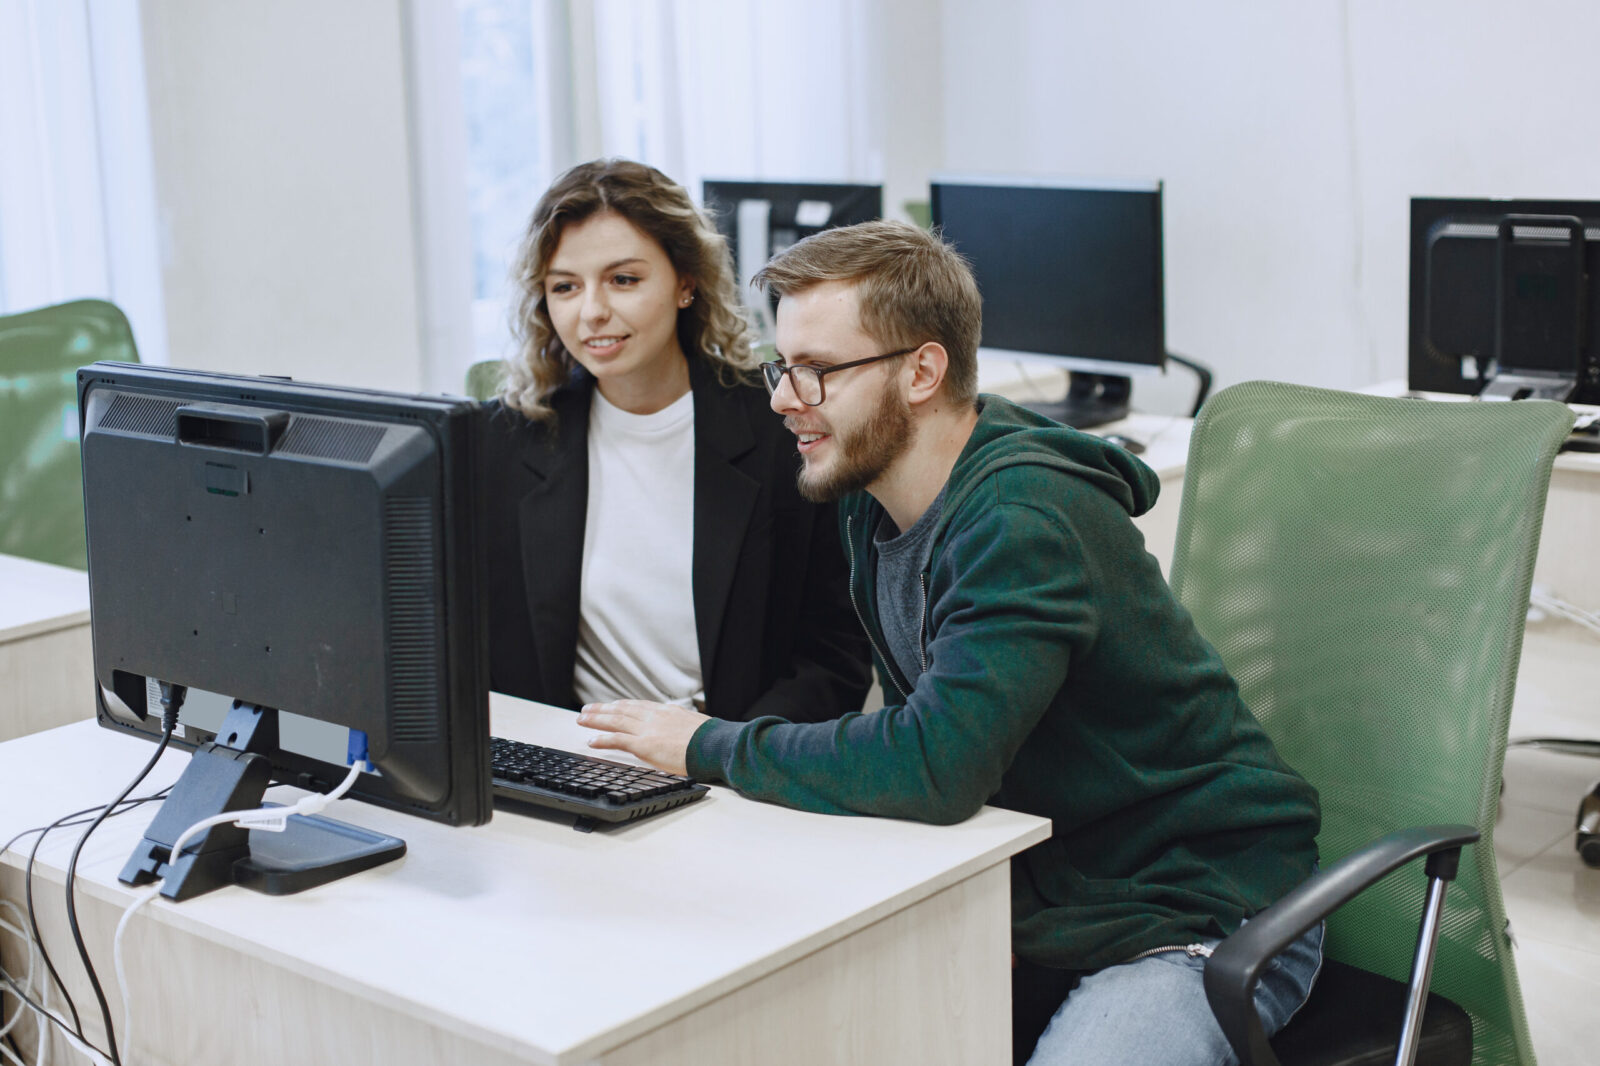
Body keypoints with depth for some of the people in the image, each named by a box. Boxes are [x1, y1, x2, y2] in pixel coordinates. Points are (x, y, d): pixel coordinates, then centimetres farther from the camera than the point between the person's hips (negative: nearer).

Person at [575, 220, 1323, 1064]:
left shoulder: (1029, 525, -25)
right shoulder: (873, 507, 3)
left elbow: (934, 763, -35)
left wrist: (709, 748, -23)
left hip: (1192, 921, -7)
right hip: (1031, 896, 8)